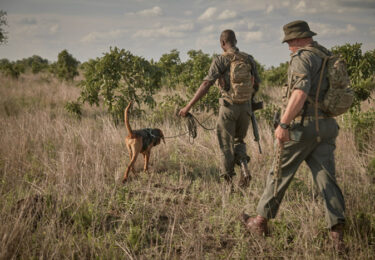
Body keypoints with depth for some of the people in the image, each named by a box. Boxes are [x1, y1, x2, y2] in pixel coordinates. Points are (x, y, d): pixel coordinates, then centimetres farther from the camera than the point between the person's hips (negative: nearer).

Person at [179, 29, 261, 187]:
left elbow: (206, 85, -17)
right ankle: (244, 166, -3)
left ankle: (228, 183, 10)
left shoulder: (220, 60, -10)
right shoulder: (249, 59, 4)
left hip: (228, 107, -4)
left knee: (226, 145, 8)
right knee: (238, 141, 23)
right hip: (245, 107, 4)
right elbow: (256, 84, 12)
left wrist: (188, 106, -15)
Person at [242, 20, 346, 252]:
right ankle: (337, 232, -4)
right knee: (326, 178, 3)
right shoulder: (329, 57, 16)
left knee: (280, 173, 6)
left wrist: (283, 123, -27)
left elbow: (300, 92, -25)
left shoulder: (301, 58, -11)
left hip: (302, 126, -7)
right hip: (327, 126, 7)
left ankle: (261, 221, 19)